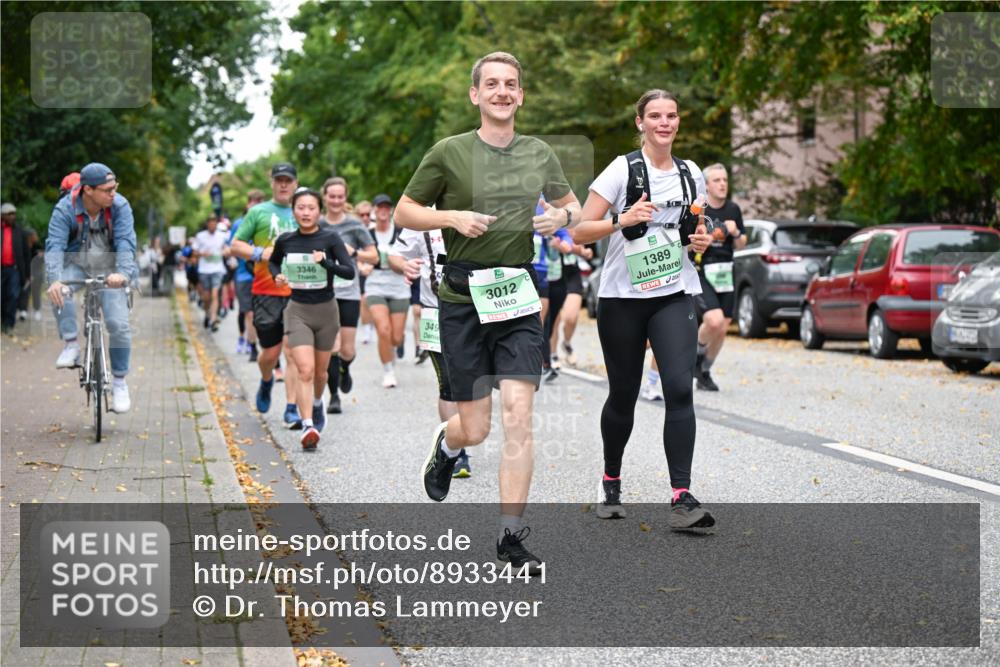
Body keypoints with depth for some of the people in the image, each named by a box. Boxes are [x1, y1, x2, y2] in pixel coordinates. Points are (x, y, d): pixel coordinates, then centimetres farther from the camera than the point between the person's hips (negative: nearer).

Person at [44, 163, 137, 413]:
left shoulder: (120, 206, -16)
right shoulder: (65, 209, -18)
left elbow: (125, 243, -25)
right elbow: (55, 246, -27)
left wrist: (122, 273, -45)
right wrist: (54, 279, -45)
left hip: (108, 269, 0)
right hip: (76, 264, 0)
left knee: (119, 324, -13)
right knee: (60, 292, -35)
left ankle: (119, 382, 4)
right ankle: (71, 344, -19)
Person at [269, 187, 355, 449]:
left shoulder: (330, 238, -9)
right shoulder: (286, 240, -2)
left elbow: (350, 271, -15)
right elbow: (272, 262, 18)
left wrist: (325, 262, -29)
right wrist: (276, 276, -2)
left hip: (326, 310, 0)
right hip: (298, 311, 0)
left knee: (320, 371, 16)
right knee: (305, 370, -17)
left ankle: (317, 403, 47)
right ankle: (308, 426, -21)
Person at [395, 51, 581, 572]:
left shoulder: (540, 154, 8)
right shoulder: (449, 152, -2)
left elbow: (572, 204, 23)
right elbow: (404, 212, 4)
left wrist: (563, 216, 0)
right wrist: (452, 217, -13)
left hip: (519, 295, 2)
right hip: (463, 298, -2)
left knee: (518, 415, -8)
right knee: (475, 428, 1)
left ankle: (511, 536, 1)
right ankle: (445, 446, 40)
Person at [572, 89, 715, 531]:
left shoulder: (692, 174, 8)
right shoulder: (622, 170, -5)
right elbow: (580, 232, -8)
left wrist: (701, 241, 0)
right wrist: (622, 220, -24)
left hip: (674, 296, 2)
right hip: (622, 297, -2)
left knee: (680, 390, -14)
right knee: (623, 395, 7)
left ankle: (681, 499, -16)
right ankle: (611, 482, 31)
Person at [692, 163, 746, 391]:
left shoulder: (733, 210, 8)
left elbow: (741, 246, 13)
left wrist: (735, 233, -7)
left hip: (725, 274, 5)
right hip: (700, 272, -5)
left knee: (722, 328, 5)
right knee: (714, 320, -24)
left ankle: (704, 373, 25)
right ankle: (697, 353, 7)